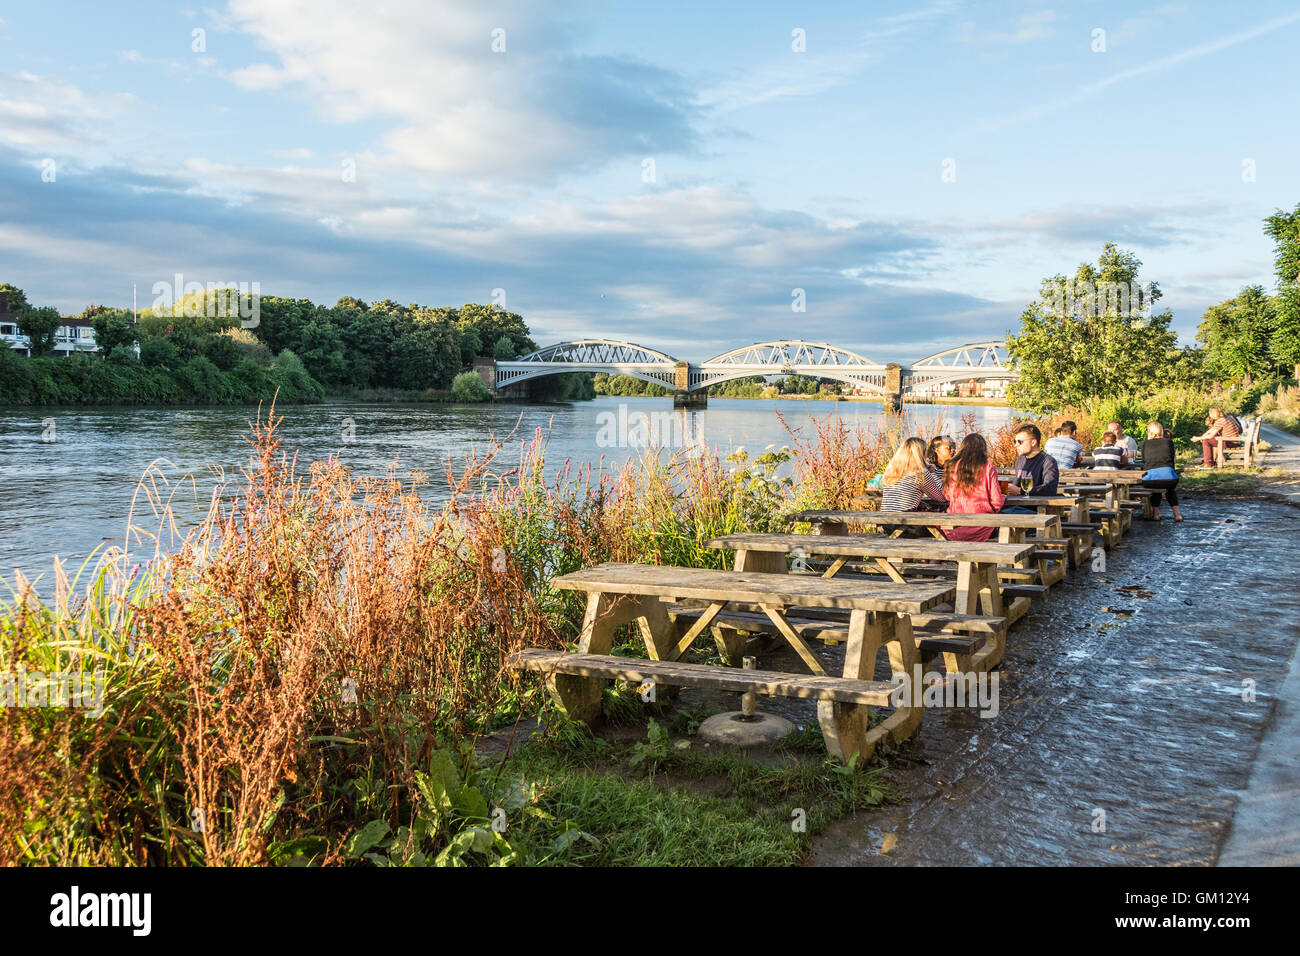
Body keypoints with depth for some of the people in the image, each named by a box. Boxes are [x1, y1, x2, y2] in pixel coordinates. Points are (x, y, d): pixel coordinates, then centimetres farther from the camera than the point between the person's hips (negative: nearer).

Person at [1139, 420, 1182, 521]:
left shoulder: (1145, 444, 16)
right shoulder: (1168, 441, 17)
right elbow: (1171, 460, 22)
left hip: (1150, 477, 0)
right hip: (1168, 476, 0)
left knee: (1155, 486, 37)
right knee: (1171, 487, 36)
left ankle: (1156, 512, 28)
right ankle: (1176, 513, 26)